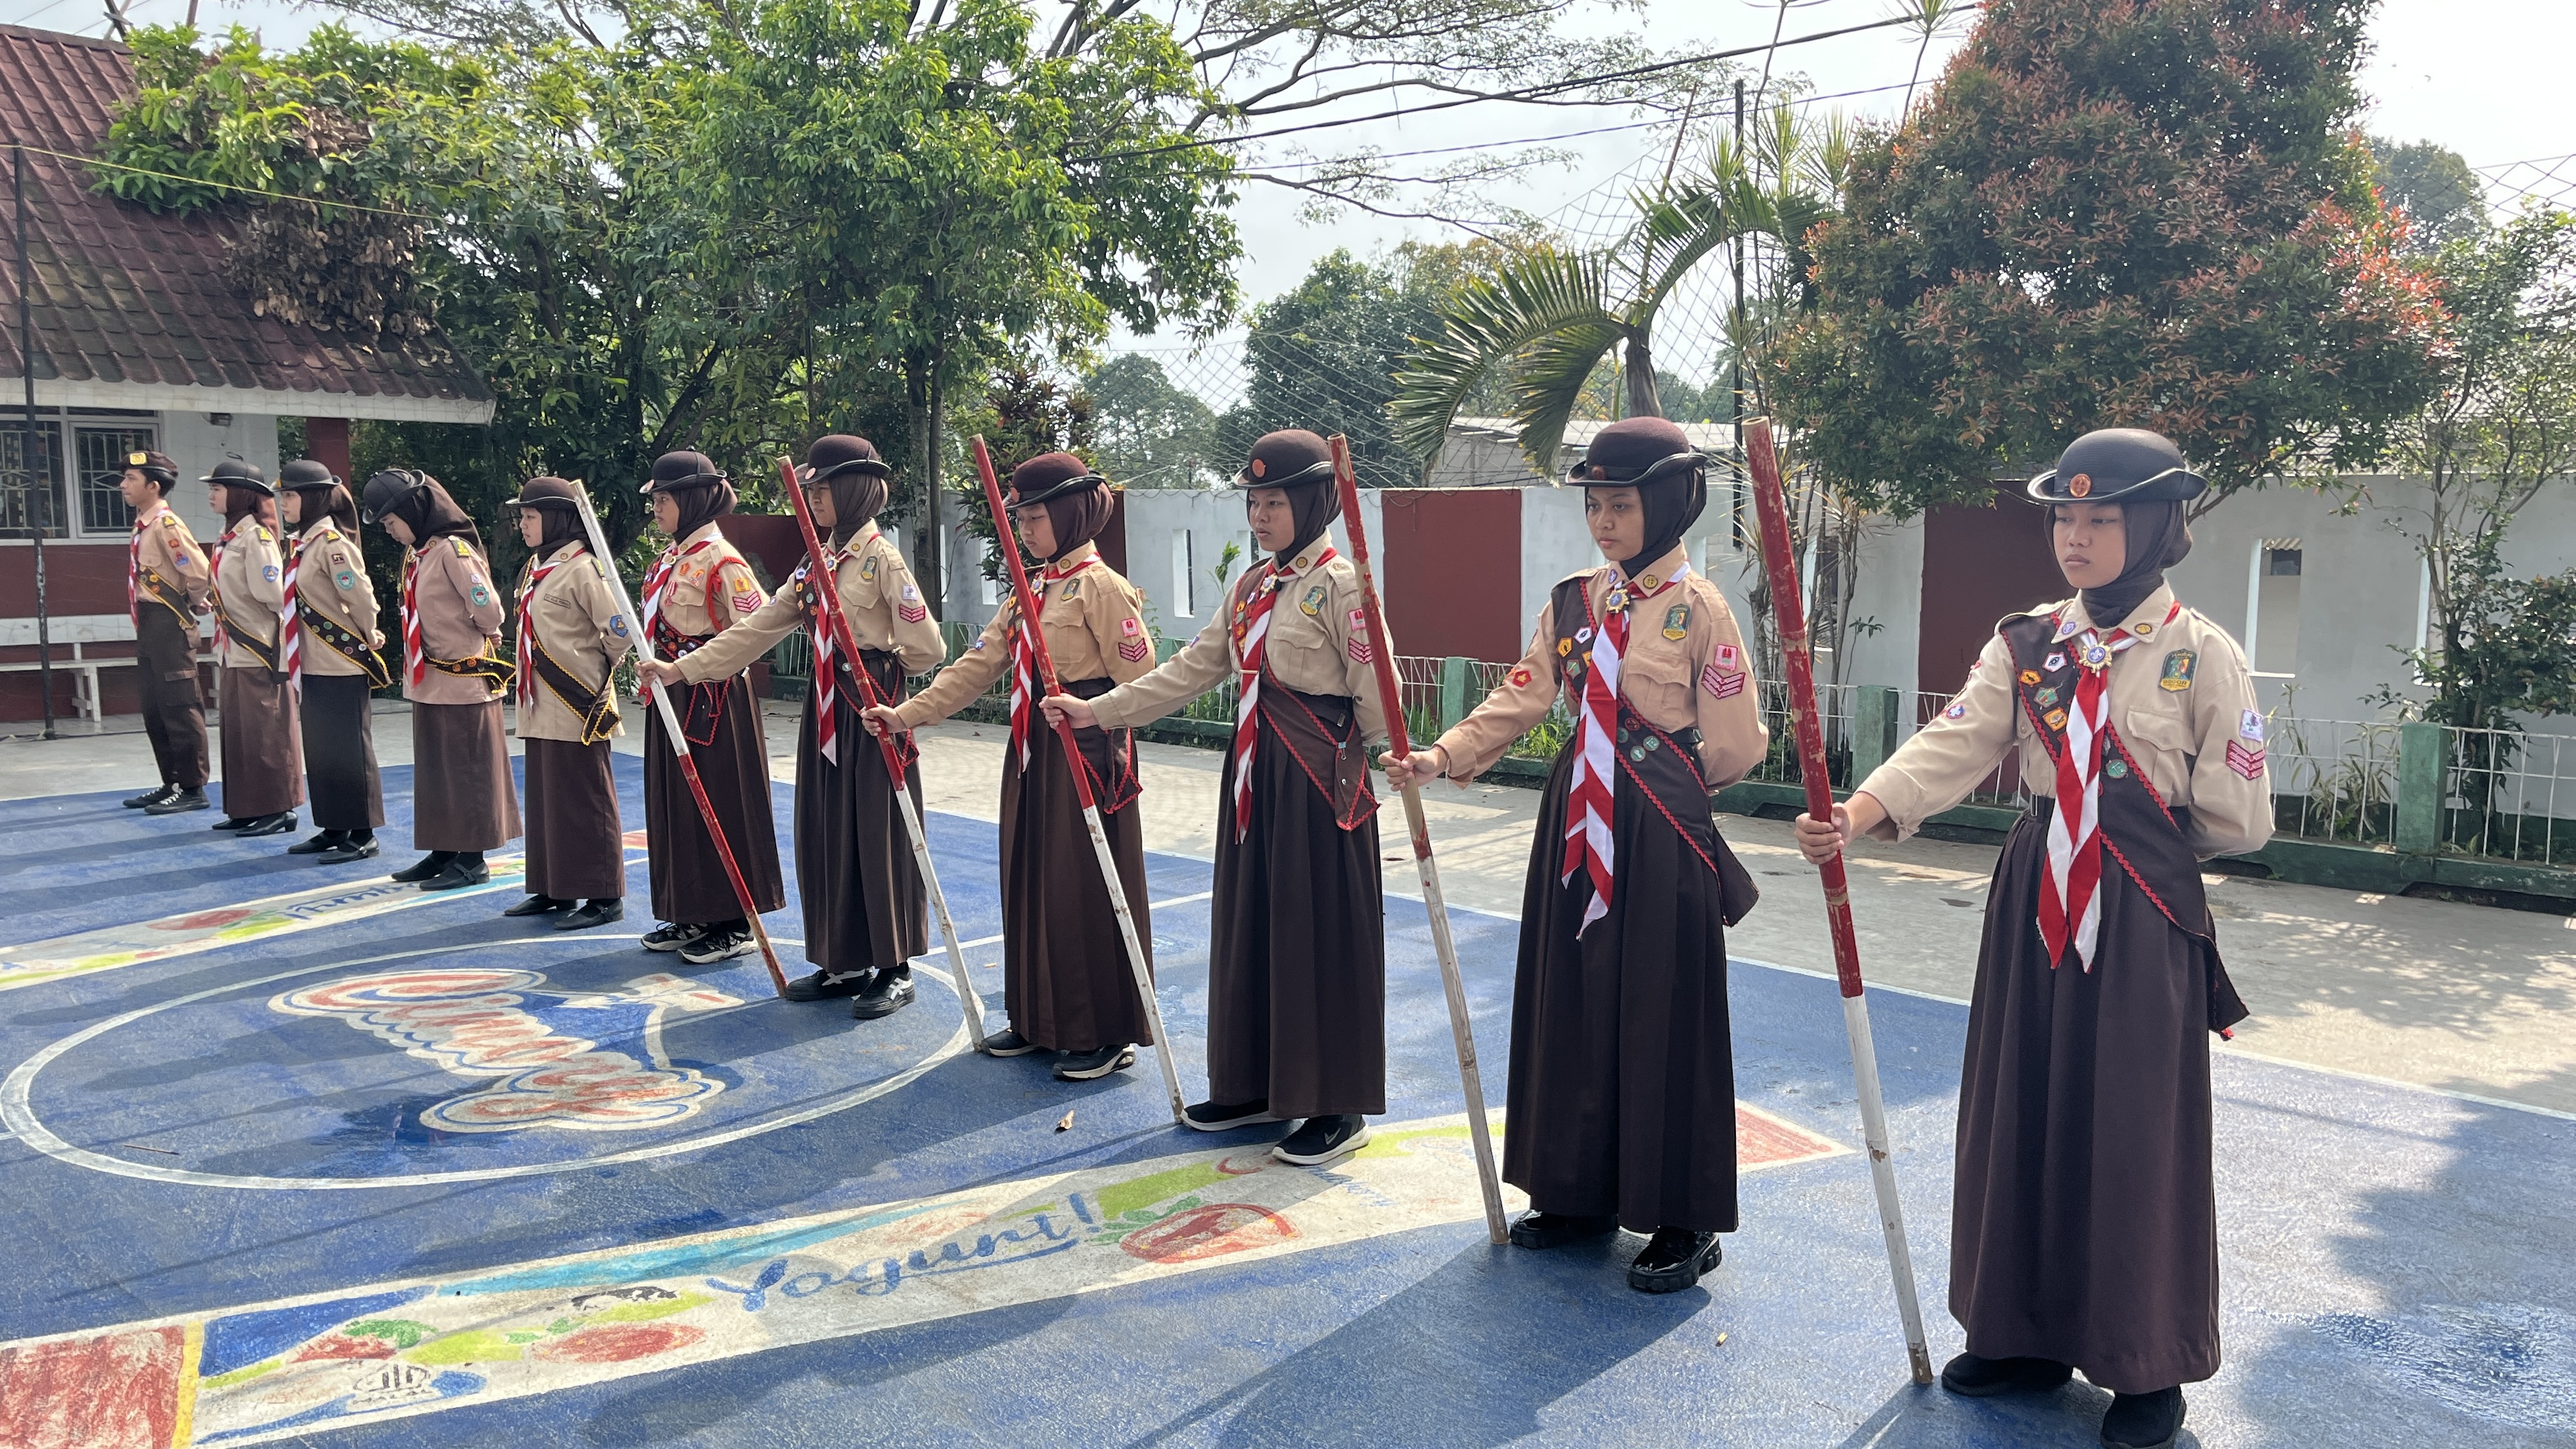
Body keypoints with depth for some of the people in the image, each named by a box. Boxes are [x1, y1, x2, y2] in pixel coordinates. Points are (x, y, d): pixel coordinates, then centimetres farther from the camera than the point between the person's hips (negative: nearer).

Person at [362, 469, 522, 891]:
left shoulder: (453, 550, -16)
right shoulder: (414, 553, 10)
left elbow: (489, 610, -18)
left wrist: (471, 645, 0)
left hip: (464, 680, -9)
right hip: (428, 680, 9)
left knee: (468, 772, 0)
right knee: (433, 771, 14)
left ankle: (472, 860, 7)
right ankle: (443, 851, 24)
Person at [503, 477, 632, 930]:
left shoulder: (582, 568, -15)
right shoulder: (536, 566, 13)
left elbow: (620, 631, -18)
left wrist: (595, 671, -4)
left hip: (577, 707, -9)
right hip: (541, 707, 9)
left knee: (585, 802, -3)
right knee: (545, 798, 14)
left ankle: (604, 897, 5)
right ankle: (553, 889, 24)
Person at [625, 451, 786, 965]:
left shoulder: (720, 559, -15)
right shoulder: (672, 558, 12)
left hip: (713, 700, -9)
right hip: (674, 698, 9)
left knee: (720, 808, -2)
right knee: (676, 804, 13)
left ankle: (735, 925, 8)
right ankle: (692, 916, 24)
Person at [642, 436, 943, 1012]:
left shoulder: (882, 559, -12)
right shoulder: (817, 562, 12)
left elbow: (927, 648, -14)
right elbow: (757, 628, 9)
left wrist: (880, 665, 4)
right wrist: (683, 667, 3)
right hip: (825, 710, 8)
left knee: (877, 836, -2)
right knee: (824, 835, 10)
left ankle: (894, 970, 10)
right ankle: (843, 963, 21)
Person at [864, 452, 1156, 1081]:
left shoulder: (1100, 585, -11)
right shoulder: (1032, 588, 13)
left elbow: (1139, 680, -15)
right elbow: (978, 664, 10)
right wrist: (905, 714, 3)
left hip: (1086, 753, -8)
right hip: (1031, 752, 9)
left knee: (1087, 891, -2)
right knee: (1031, 884, 13)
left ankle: (1108, 1035, 10)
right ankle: (1041, 1020, 26)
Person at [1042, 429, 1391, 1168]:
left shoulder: (1340, 586, -11)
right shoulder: (1249, 587, 12)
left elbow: (1373, 693, -14)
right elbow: (1191, 669, 11)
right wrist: (1099, 710, 6)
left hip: (1321, 777, -8)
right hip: (1254, 774, 8)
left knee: (1320, 933, -1)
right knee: (1249, 925, 13)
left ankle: (1338, 1106, 11)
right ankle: (1258, 1085, 27)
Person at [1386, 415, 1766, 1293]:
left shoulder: (1698, 609, -9)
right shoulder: (1572, 601, 8)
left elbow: (1733, 746, -8)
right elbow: (1520, 700, 1)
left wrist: (1666, 785, 6)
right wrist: (1444, 756, -11)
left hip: (1662, 834, -6)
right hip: (1576, 823, 6)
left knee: (1661, 1016, 1)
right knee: (1572, 1002, 12)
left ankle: (1682, 1224, 14)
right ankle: (1577, 1194, 28)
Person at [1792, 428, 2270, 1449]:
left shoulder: (2202, 657, -7)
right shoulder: (2027, 644, 4)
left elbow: (2238, 820, -4)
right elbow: (1952, 747, -11)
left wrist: (2140, 833, 2)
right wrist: (1856, 816, -26)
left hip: (2144, 921, -4)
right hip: (2032, 906, 4)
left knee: (2135, 1132, 3)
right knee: (2023, 1114, 11)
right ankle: (2027, 1334, 28)